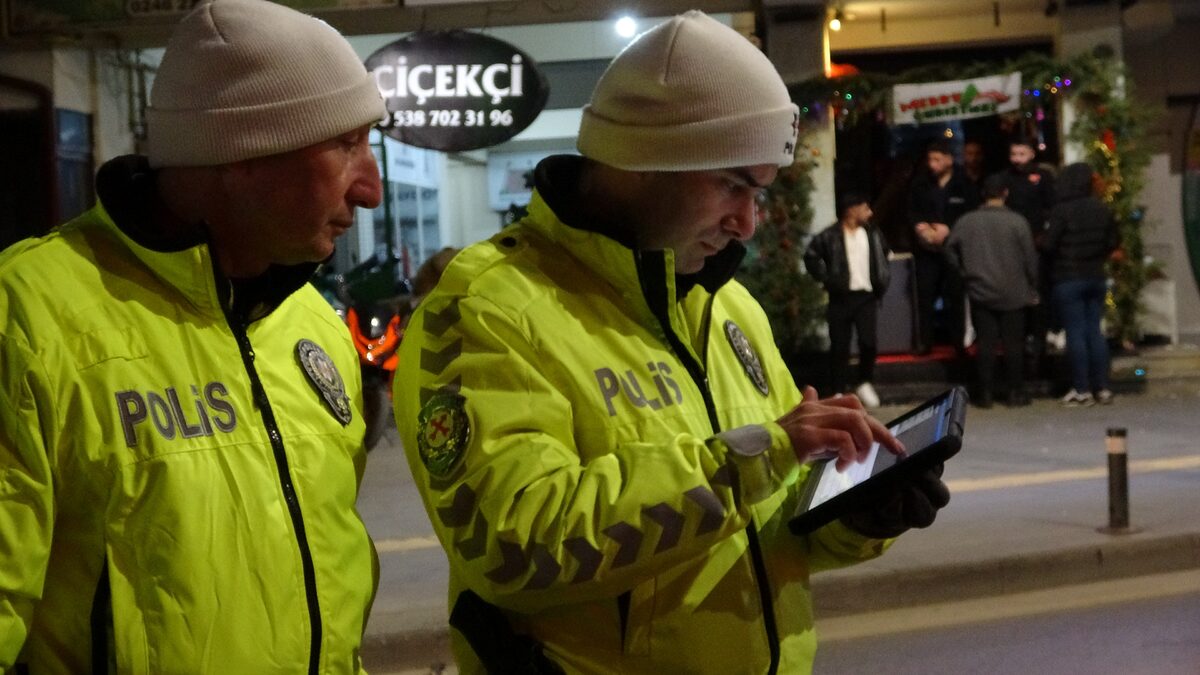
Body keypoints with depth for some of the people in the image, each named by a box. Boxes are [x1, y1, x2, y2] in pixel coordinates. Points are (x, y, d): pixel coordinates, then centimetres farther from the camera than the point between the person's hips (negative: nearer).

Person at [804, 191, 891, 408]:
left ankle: (865, 384, 14)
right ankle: (839, 392, 8)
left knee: (868, 342, -7)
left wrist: (882, 281, 15)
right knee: (839, 346, 0)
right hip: (841, 297, -3)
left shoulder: (873, 234, 8)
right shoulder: (830, 236, -6)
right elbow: (811, 256, -1)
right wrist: (826, 279, -6)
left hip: (866, 296, 3)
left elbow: (884, 255, 25)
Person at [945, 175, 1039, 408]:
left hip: (979, 292, 2)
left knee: (985, 343, 5)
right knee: (1013, 343, 5)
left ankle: (985, 393, 5)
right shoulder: (1017, 222, -9)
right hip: (1012, 293, -2)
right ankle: (1015, 392, 9)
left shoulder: (966, 221, -2)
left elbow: (951, 251, 5)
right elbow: (1029, 257, -5)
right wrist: (1032, 286, 7)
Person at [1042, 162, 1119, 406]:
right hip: (1096, 277, 5)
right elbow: (1111, 243, 8)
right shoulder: (1102, 210, 3)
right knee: (1094, 330, 10)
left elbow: (1049, 245, -15)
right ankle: (1102, 387, 11)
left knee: (1075, 332, -1)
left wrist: (1040, 242, 6)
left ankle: (1082, 389, 0)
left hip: (1068, 279, -5)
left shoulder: (1062, 210, -14)